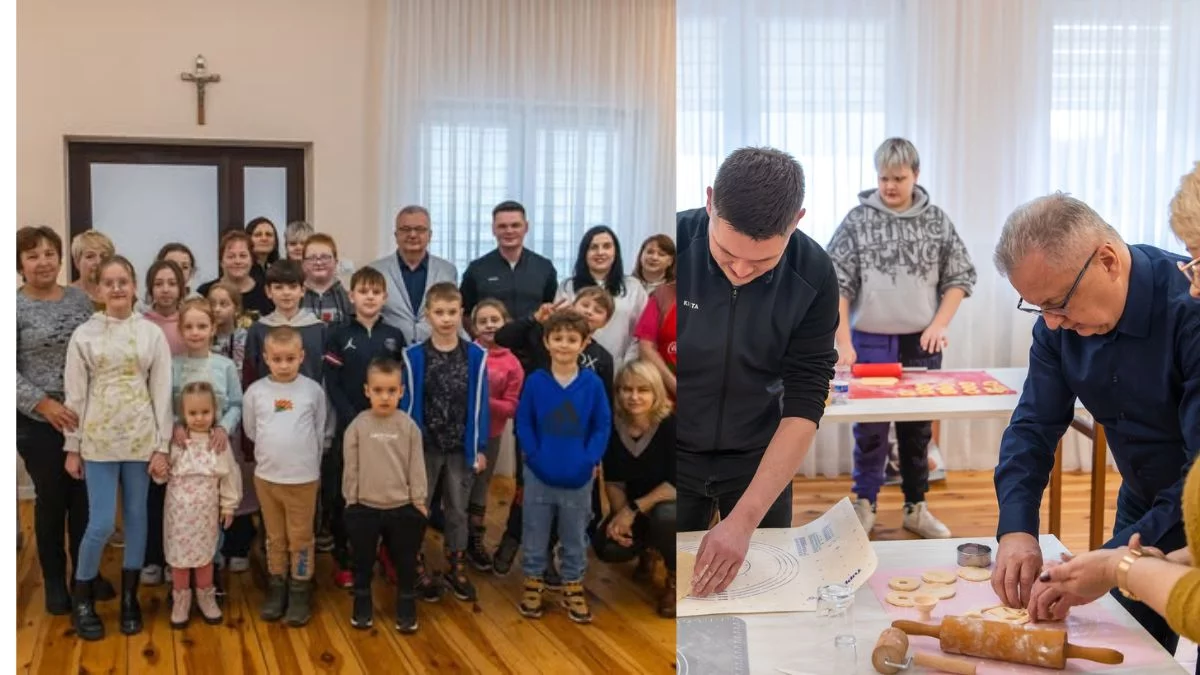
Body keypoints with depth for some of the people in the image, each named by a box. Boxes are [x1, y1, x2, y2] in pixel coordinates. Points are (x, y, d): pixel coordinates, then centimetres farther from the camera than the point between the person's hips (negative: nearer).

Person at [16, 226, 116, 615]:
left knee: (85, 496, 10)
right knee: (51, 499, 6)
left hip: (84, 417, 3)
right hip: (38, 423, -3)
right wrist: (44, 403, -19)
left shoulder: (79, 299, 4)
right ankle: (54, 580, 22)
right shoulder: (14, 308, -7)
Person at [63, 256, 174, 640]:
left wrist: (162, 444, -3)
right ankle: (83, 601, 15)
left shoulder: (152, 333, 1)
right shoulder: (84, 334, 0)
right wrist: (72, 446, 0)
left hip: (140, 439, 1)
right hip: (99, 439, -1)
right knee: (101, 524, -4)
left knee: (136, 518, 8)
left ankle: (129, 598, 22)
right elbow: (75, 394, 1)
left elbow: (162, 392, 1)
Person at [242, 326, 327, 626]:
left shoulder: (313, 390, -6)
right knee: (275, 537, 15)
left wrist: (302, 456, 8)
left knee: (301, 537, 7)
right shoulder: (255, 392, -4)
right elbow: (250, 430, 9)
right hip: (266, 477, 2)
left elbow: (319, 431, 5)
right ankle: (277, 587, 26)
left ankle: (300, 591, 17)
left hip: (304, 477, -2)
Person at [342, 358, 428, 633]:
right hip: (365, 507, 0)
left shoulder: (409, 426, -6)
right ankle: (362, 606, 32)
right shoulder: (357, 426, -7)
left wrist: (419, 501, -1)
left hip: (402, 507, 0)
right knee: (363, 561, 15)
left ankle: (406, 608, 27)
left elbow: (416, 466, -2)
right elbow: (351, 468, -1)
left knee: (405, 562, 12)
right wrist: (351, 500, 1)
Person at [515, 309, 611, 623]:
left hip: (578, 478, 0)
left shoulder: (593, 383, -9)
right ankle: (533, 582, 30)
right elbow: (523, 423, -2)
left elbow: (603, 426, -3)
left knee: (575, 538, 15)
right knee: (535, 535, 14)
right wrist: (534, 455, -11)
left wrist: (591, 460, -12)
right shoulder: (535, 381, -8)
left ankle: (573, 587, 30)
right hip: (539, 476, 0)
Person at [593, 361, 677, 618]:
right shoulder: (613, 426, -12)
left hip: (669, 501, -4)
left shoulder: (671, 425, -25)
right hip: (632, 504, 4)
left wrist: (634, 509, -28)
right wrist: (621, 514, -21)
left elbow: (677, 483, -27)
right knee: (608, 549, -19)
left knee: (666, 517, -38)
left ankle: (674, 579, -6)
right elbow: (613, 481, -4)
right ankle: (646, 548, 19)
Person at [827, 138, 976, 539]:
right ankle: (864, 505, 16)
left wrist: (939, 325, -6)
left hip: (921, 344, 2)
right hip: (871, 342, -2)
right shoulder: (858, 220, -4)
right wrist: (843, 343, -12)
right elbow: (835, 283, -6)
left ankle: (916, 508, 22)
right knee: (870, 428, 3)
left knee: (918, 428, 10)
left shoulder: (936, 220, 2)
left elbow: (959, 277, 7)